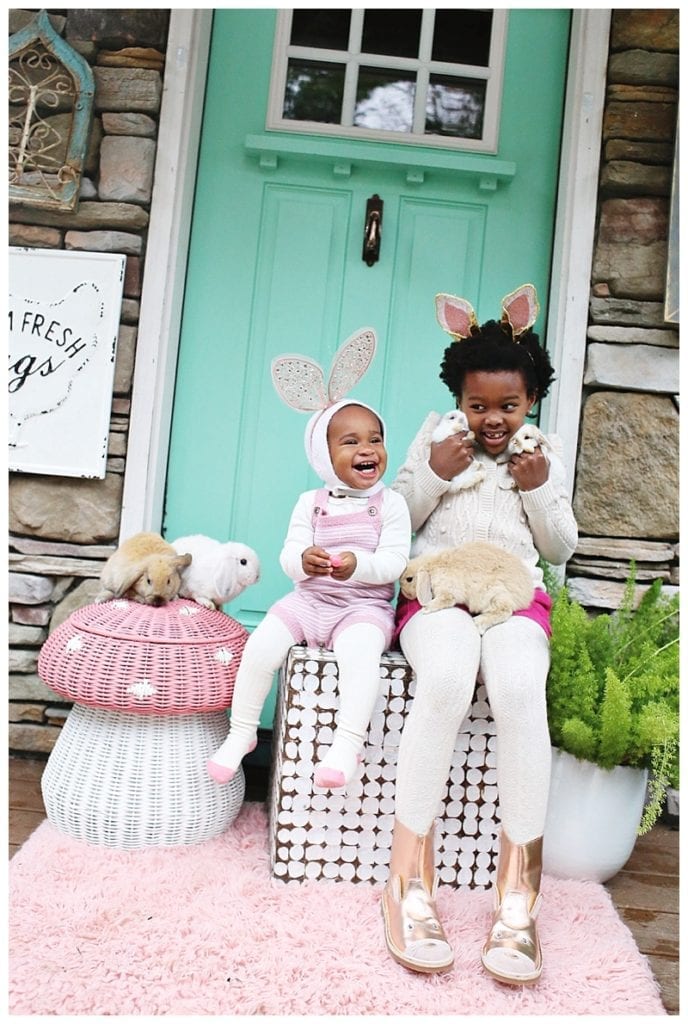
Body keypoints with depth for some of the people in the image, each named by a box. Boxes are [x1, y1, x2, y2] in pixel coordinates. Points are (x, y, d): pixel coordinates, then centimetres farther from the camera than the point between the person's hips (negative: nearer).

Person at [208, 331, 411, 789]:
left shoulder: (391, 503, 0)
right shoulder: (311, 503, 6)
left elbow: (394, 561, -9)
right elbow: (289, 554, -2)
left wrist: (357, 565, -29)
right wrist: (303, 560, -27)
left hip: (365, 605, -2)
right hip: (308, 599, 3)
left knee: (359, 648, -35)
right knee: (262, 643, -18)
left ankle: (347, 744, -25)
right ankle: (241, 733, 1)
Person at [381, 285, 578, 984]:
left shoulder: (545, 450, 17)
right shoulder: (437, 435, 14)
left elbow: (560, 548, 17)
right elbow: (397, 521, 11)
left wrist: (540, 491, 0)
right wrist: (432, 474, -5)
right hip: (437, 586, -1)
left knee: (519, 689, -34)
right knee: (444, 681, -36)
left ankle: (518, 889, -25)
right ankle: (409, 877, -26)